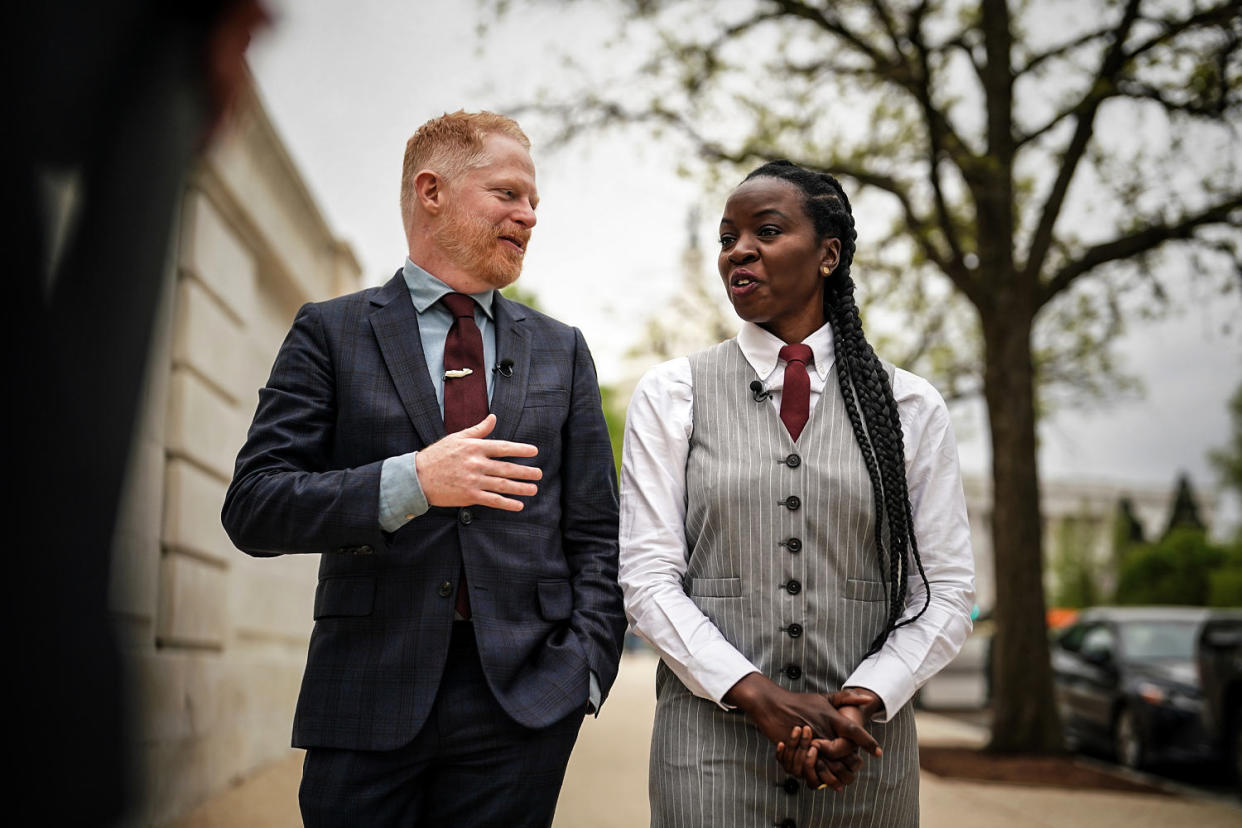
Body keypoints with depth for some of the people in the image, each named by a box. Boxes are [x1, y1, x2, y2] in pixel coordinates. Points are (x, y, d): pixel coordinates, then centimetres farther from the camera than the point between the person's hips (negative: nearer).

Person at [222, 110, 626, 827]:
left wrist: (588, 665, -3)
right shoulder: (331, 332, 4)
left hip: (523, 694, 2)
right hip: (367, 697, -2)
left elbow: (595, 531, 11)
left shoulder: (561, 350, 13)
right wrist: (411, 480, -18)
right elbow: (253, 508, -5)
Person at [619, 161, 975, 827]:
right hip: (710, 744, -1)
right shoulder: (670, 395, 2)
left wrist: (863, 699, -12)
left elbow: (947, 590, 3)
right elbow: (647, 576, -3)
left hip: (865, 753, 1)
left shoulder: (910, 405, 4)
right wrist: (759, 695, -14)